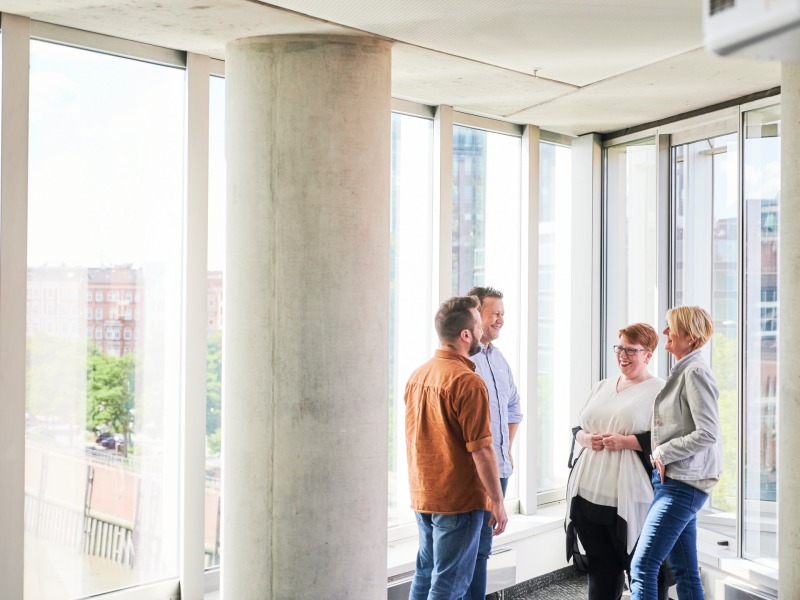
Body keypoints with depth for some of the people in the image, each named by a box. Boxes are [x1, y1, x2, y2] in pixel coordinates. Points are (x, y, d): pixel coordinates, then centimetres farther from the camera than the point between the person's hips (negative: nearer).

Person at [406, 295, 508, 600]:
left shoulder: (417, 375, 5)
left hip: (423, 497, 8)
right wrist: (497, 501, -11)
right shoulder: (468, 382, -19)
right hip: (459, 500, -7)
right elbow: (481, 449, -20)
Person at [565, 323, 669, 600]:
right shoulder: (603, 386, 17)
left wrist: (624, 441, -19)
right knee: (600, 566, 14)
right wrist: (587, 438, -1)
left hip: (630, 496, -6)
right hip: (590, 491, 6)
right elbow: (577, 427, 20)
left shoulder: (658, 390, -4)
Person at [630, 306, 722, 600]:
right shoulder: (682, 371, 15)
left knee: (642, 566, -11)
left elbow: (707, 433, -21)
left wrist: (664, 453, -13)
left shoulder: (695, 372, -14)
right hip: (673, 479, 10)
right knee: (684, 572, 14)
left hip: (681, 484, -10)